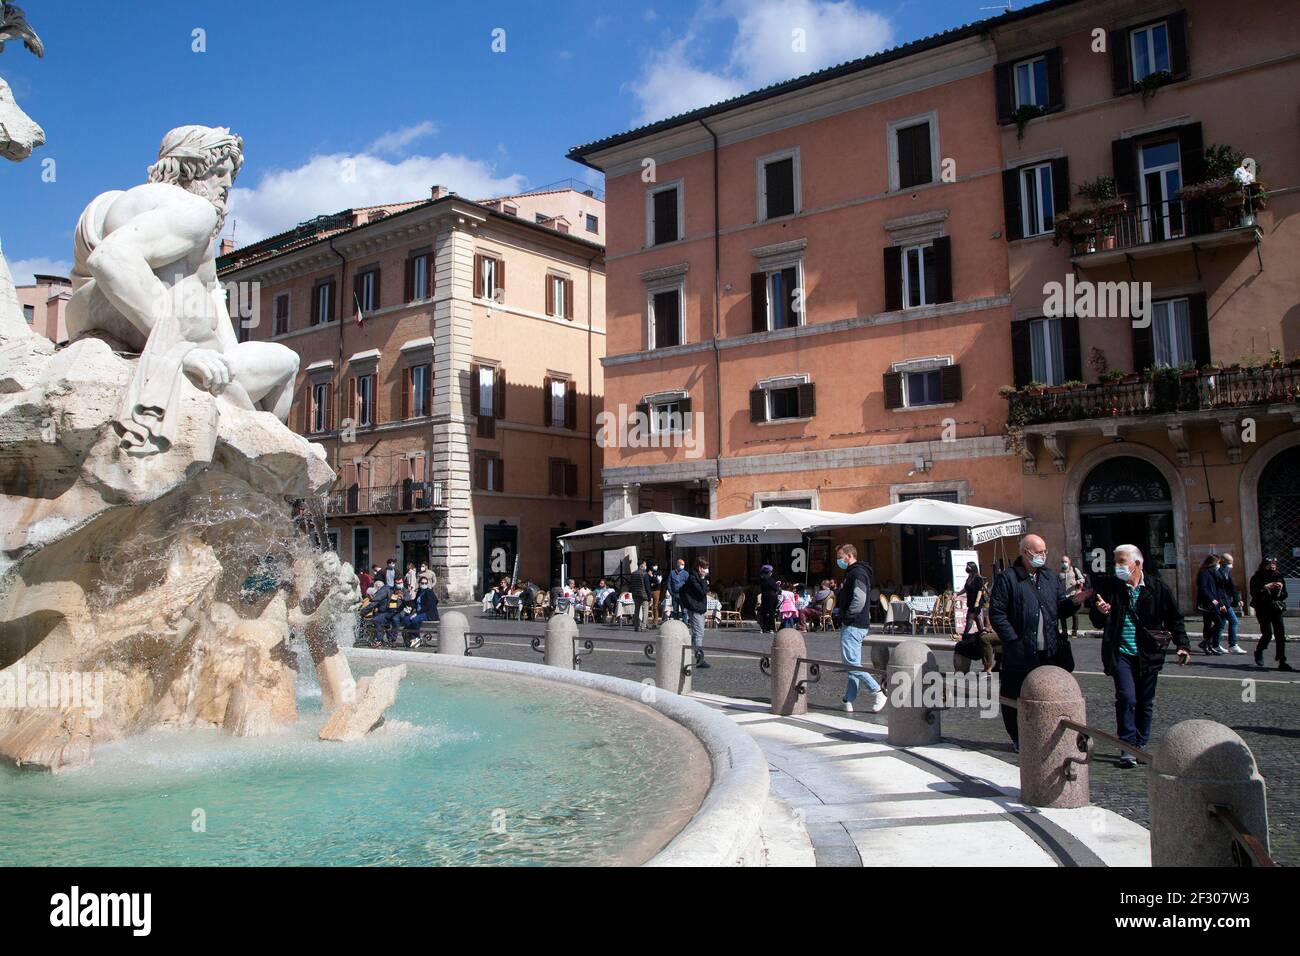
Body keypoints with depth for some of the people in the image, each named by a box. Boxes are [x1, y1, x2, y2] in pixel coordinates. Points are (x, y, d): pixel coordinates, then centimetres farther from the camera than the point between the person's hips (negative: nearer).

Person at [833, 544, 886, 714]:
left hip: (853, 626, -11)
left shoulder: (857, 573, -13)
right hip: (855, 625, 11)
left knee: (851, 663, -11)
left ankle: (877, 692, -8)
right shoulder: (852, 573, 20)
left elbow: (859, 600, -24)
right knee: (853, 664, 10)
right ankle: (848, 701, 14)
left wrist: (847, 616, -17)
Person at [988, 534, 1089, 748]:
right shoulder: (1006, 578, -5)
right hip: (1020, 655, -5)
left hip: (1049, 653, 5)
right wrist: (1013, 640, -15)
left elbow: (1060, 609, 19)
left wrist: (1074, 602, -2)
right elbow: (996, 613, -9)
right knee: (1017, 699, 3)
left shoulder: (1051, 578, 15)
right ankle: (1019, 739, 17)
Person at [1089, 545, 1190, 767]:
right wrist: (1099, 612, -19)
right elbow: (1097, 623, 3)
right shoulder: (1109, 586, -1)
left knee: (1145, 702, 9)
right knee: (1126, 698, -13)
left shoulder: (1157, 588, 0)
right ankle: (1127, 747, -5)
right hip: (1121, 654, -1)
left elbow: (1174, 618, 9)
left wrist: (1182, 644, 2)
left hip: (1148, 655, 2)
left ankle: (1141, 745, 22)